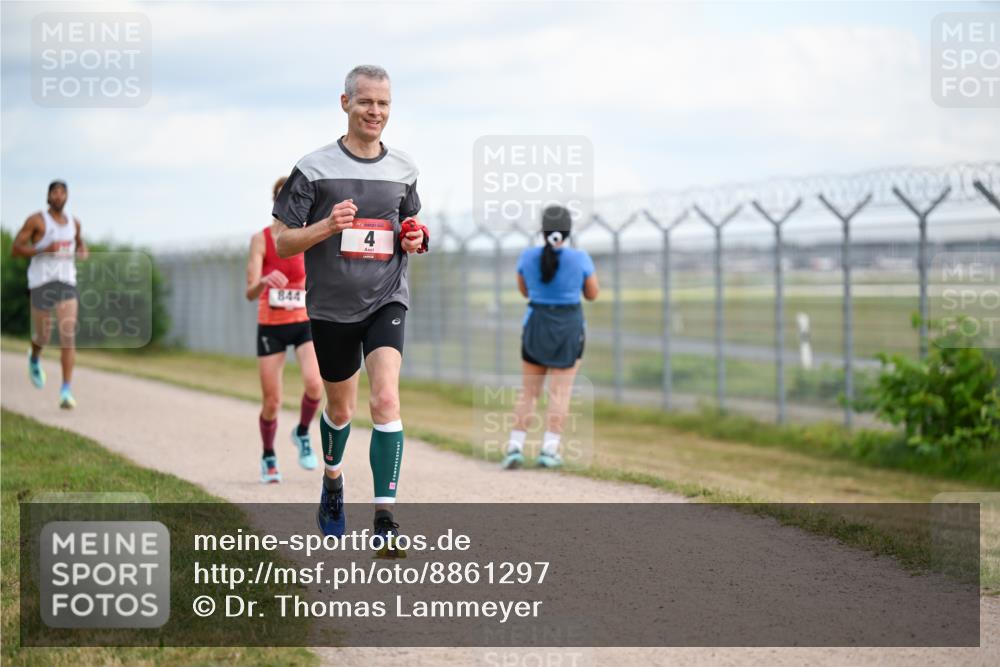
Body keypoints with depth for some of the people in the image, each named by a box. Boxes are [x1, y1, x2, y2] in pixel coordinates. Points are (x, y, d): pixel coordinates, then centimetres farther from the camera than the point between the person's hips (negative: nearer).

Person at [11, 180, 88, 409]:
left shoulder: (74, 222, 11)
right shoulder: (36, 220, -4)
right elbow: (15, 249, -6)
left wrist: (83, 252, 7)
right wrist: (44, 249, -19)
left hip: (67, 283, 3)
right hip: (42, 284, -3)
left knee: (68, 336, -13)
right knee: (43, 336, 7)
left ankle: (66, 392, -15)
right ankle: (34, 359, 46)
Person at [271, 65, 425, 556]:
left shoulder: (402, 169, 6)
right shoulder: (314, 169, -5)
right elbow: (283, 243, -4)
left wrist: (412, 241, -1)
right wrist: (327, 227, -22)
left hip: (386, 300, 1)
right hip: (331, 307, -1)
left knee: (386, 400, -18)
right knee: (341, 410, 13)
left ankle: (385, 520, -18)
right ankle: (332, 481, 45)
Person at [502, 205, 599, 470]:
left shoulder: (528, 257, -5)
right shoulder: (580, 258, -11)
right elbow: (593, 294, 2)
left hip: (536, 328, 2)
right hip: (569, 329, -2)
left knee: (528, 391, 10)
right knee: (560, 392, 4)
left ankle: (515, 448, 0)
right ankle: (549, 451, -1)